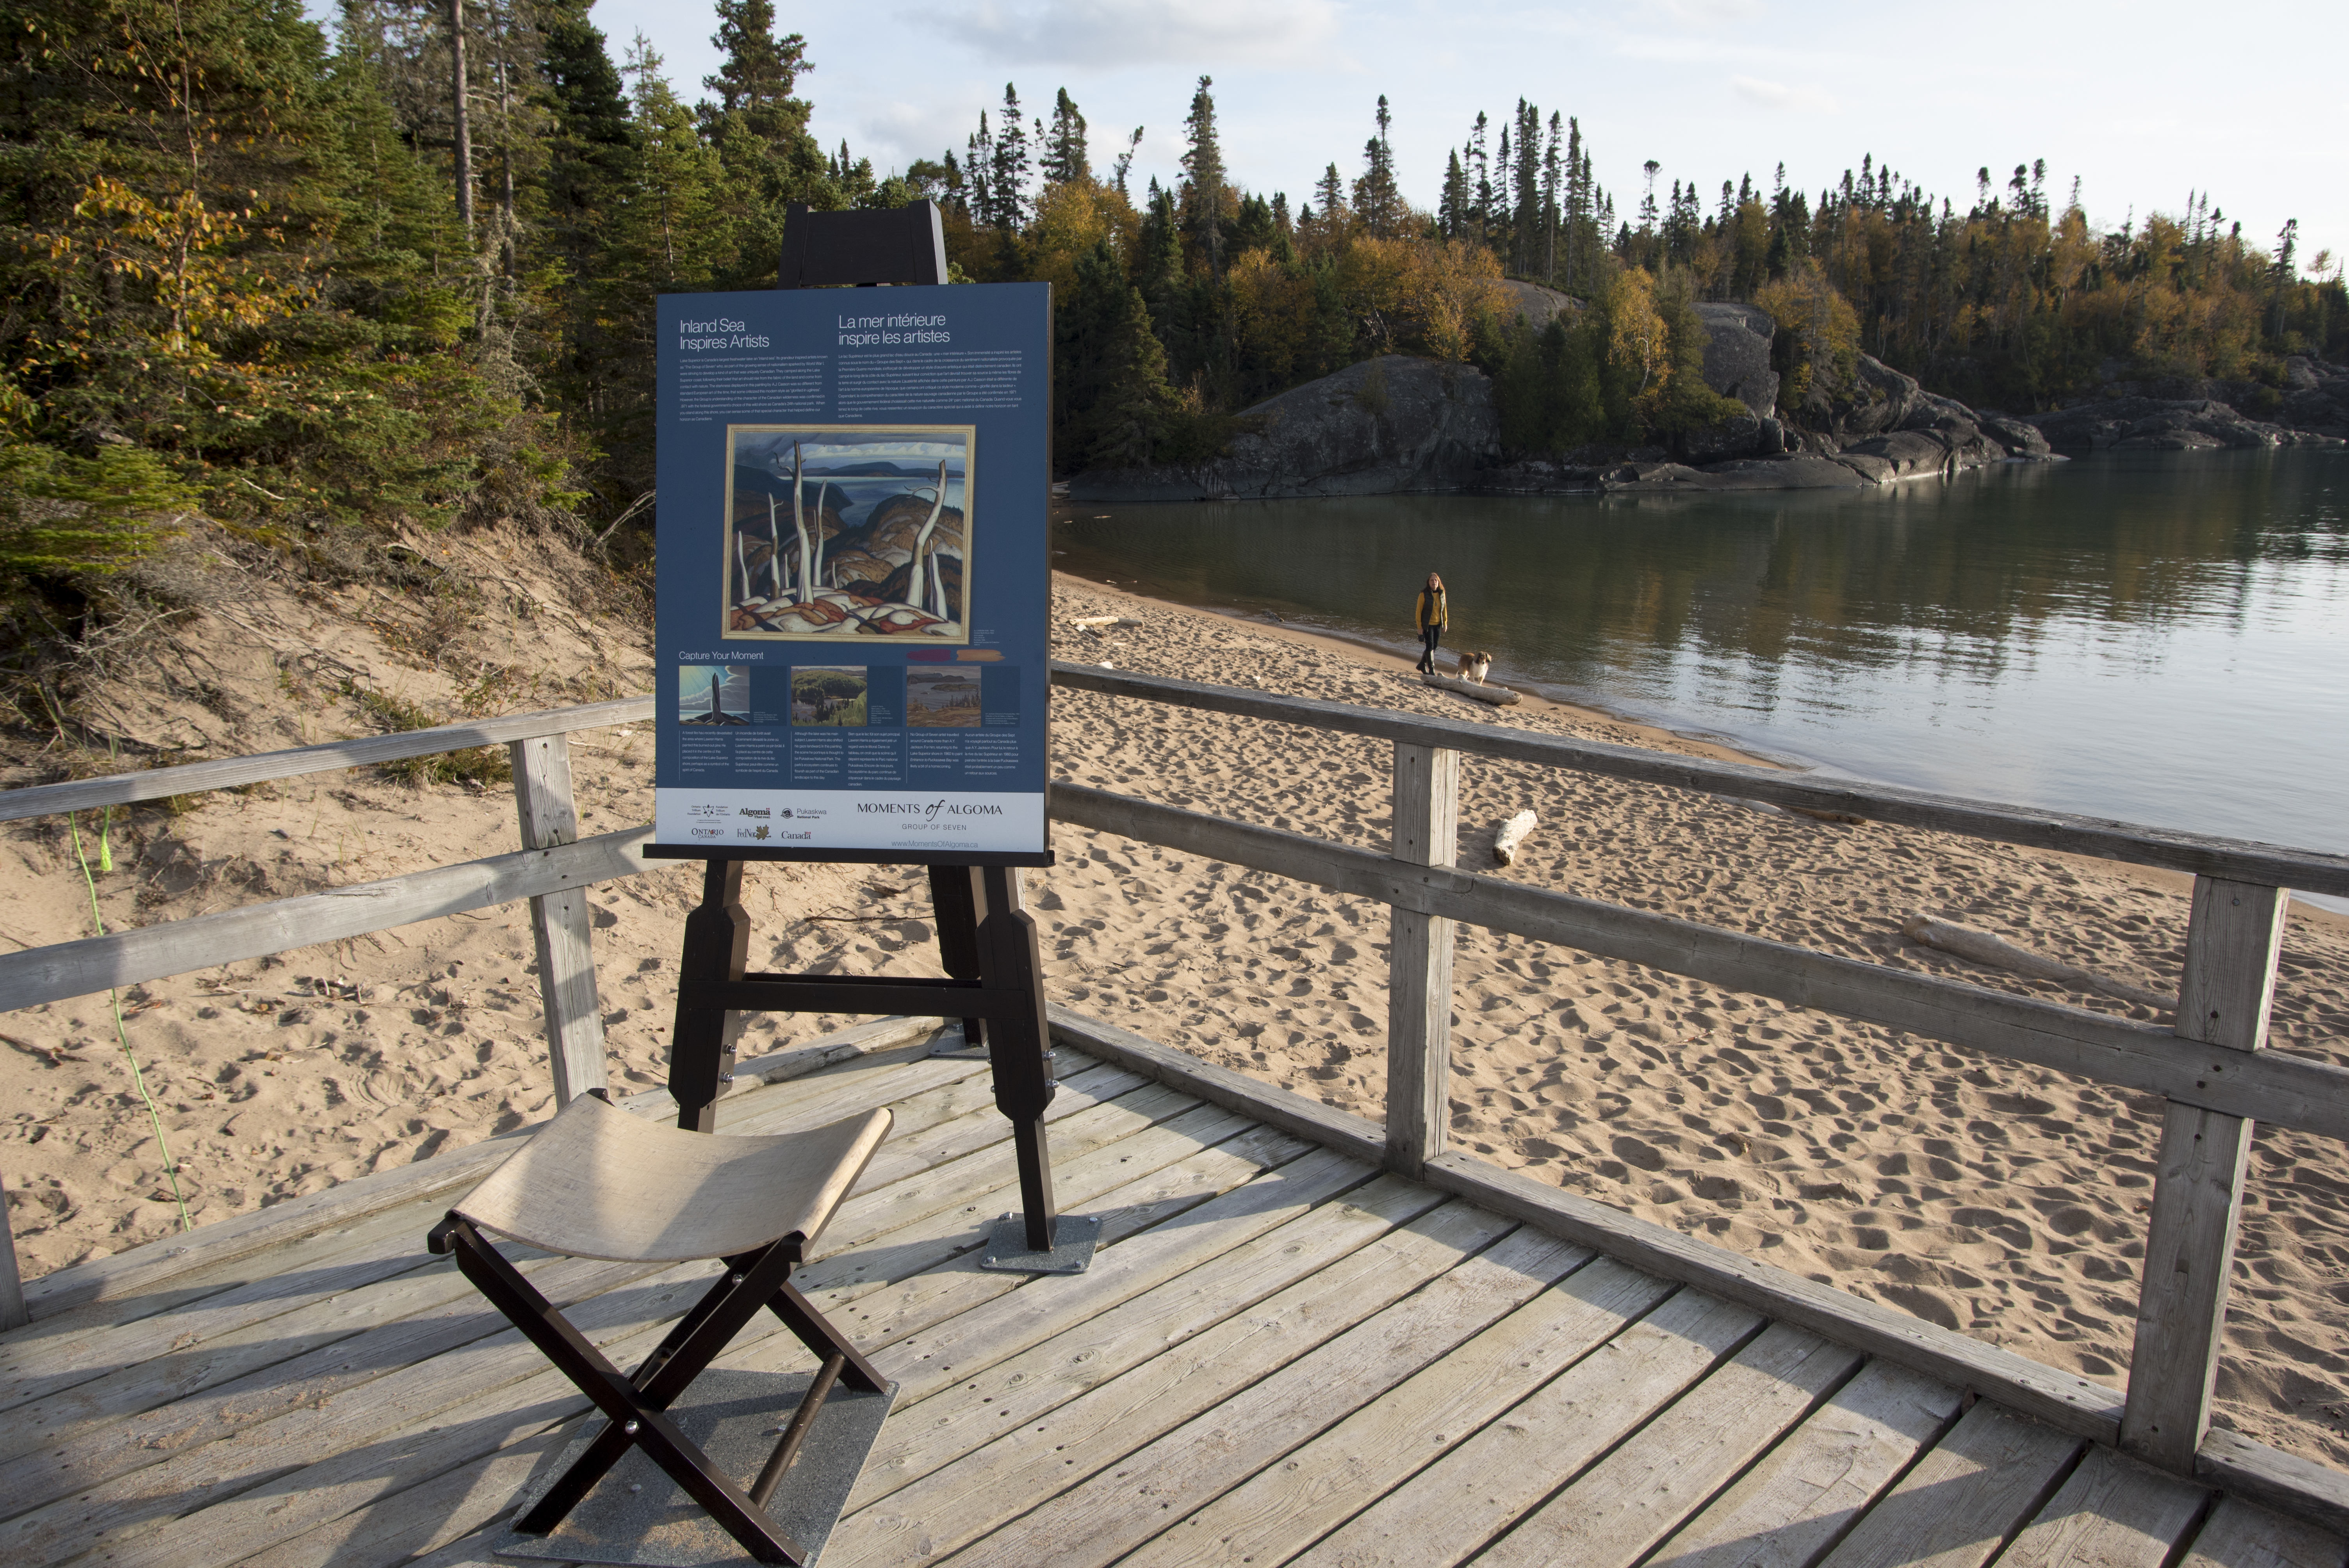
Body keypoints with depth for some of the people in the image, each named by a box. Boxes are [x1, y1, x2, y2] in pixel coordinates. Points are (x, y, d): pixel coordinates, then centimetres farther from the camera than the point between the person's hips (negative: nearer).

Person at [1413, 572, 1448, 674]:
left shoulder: (1442, 593, 2)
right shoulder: (1424, 594, -12)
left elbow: (1444, 609, 12)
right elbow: (1419, 610, -9)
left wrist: (1445, 622, 8)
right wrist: (1419, 626, -12)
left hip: (1438, 625, 5)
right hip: (1427, 625, -5)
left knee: (1434, 647, 11)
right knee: (1430, 646, -9)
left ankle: (1422, 665, 29)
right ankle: (1431, 670, -1)